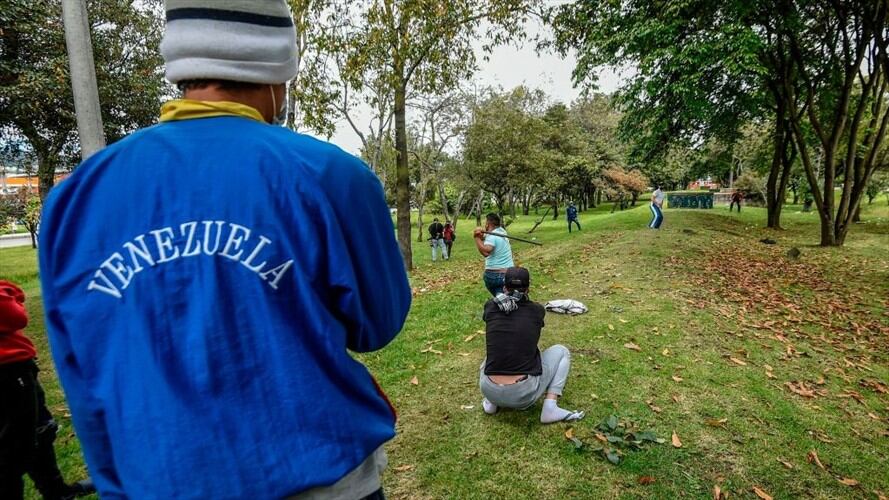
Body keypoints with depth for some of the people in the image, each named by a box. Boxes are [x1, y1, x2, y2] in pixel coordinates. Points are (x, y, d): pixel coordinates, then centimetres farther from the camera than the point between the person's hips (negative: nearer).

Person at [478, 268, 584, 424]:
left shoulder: (490, 307, 3)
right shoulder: (537, 310, 1)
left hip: (490, 392, 3)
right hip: (525, 395, -3)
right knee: (561, 351, 20)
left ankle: (490, 402, 15)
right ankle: (550, 409, 6)